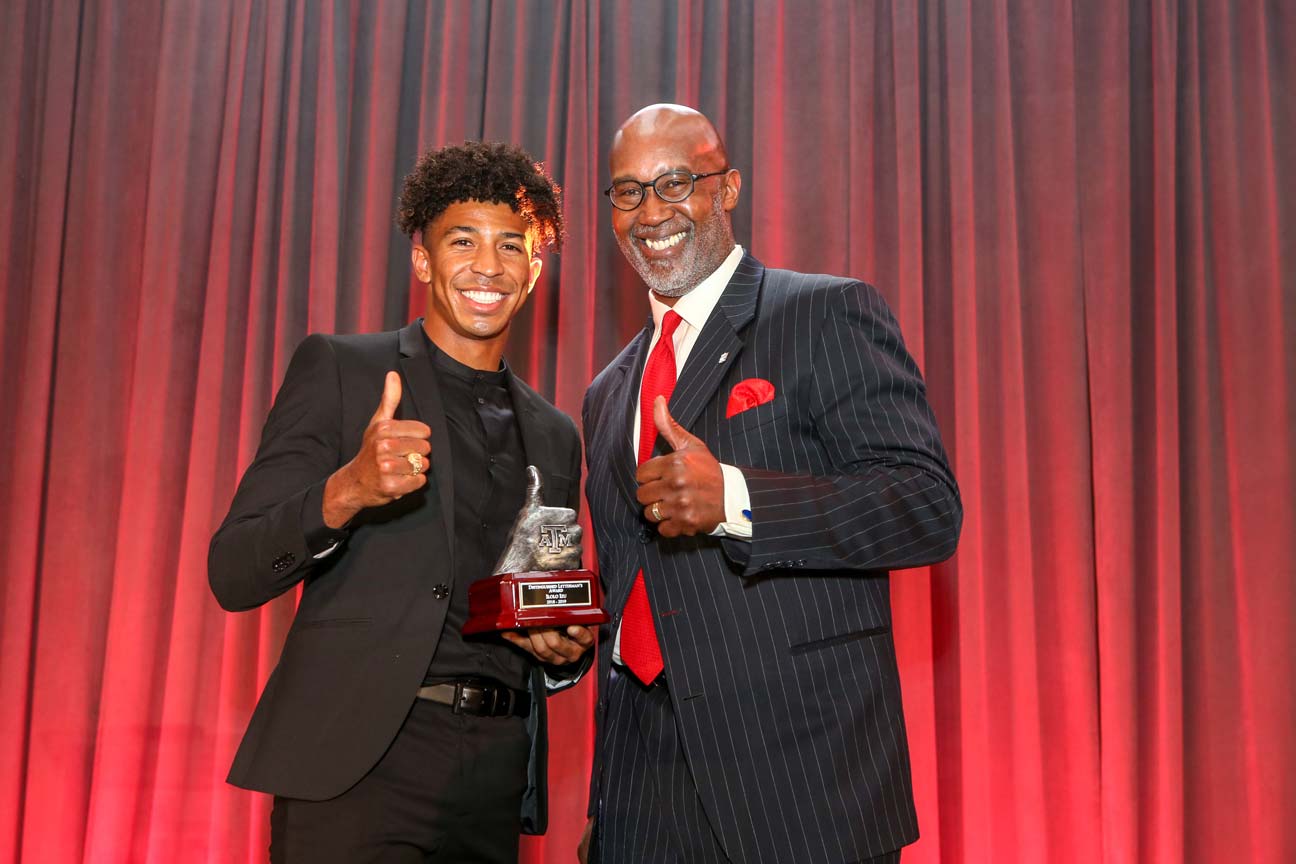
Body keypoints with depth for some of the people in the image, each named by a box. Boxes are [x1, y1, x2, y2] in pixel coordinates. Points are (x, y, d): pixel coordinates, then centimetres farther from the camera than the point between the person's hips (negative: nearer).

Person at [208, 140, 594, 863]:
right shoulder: (337, 369, 2)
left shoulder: (555, 436, 15)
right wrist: (344, 493, -23)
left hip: (494, 779, 4)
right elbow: (233, 575, -6)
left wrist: (566, 653, -1)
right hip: (356, 765, -4)